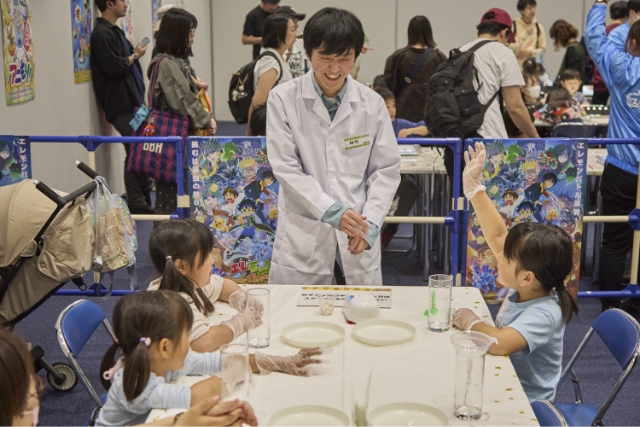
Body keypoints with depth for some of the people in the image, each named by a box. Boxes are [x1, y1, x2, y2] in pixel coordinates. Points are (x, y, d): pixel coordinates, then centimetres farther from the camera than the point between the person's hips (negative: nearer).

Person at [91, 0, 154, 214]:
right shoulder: (101, 34, -13)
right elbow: (114, 67, -21)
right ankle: (136, 203, 2)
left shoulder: (115, 31, 17)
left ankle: (144, 199, 21)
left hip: (133, 101, 9)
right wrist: (135, 55, -6)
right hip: (121, 105, -9)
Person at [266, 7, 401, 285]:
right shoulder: (283, 99, -4)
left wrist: (371, 224, -10)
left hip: (357, 238, 2)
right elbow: (286, 168, -8)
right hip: (301, 239, -2)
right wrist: (332, 211, -18)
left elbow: (386, 170, 3)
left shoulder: (372, 103, 2)